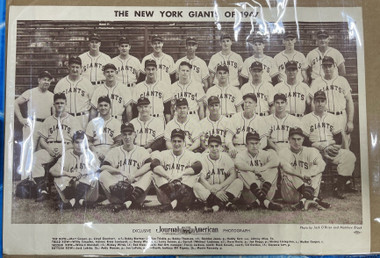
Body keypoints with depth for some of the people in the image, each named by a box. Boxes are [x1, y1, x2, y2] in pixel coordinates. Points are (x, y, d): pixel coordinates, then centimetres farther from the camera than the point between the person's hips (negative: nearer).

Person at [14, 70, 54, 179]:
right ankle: (25, 179, 1)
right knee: (28, 150, -5)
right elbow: (16, 103, 2)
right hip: (32, 125, -4)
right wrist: (21, 118, -4)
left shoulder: (52, 96, 13)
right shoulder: (30, 93, 2)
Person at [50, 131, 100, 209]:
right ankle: (80, 201, -27)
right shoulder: (67, 155, 0)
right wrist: (69, 174, -22)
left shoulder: (89, 154, 2)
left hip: (86, 183, 0)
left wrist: (81, 172, -27)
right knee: (58, 179, -26)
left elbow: (96, 166, -16)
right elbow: (53, 170, -10)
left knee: (93, 178, -30)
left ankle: (72, 201, -25)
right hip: (70, 184, 1)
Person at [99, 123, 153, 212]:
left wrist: (134, 175, -17)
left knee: (149, 174, -24)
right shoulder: (114, 151, 16)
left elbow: (149, 165, -8)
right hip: (117, 186, 1)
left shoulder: (141, 151, 13)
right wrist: (120, 172, -11)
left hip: (136, 186, -1)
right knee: (103, 175, -21)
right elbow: (103, 167, 1)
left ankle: (128, 201, -37)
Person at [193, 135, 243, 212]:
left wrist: (219, 186, -21)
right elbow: (202, 179, -13)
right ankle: (226, 203, -33)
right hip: (208, 191, -1)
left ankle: (214, 204, -31)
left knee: (239, 182, -22)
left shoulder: (225, 156, 2)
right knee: (196, 186, -29)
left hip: (224, 190, 1)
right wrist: (214, 191, -26)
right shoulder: (204, 158, -2)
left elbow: (233, 175, -9)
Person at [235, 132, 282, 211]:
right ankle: (265, 201, -42)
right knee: (242, 172, -28)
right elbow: (238, 163, -22)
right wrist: (254, 169, -28)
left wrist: (262, 168, -26)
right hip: (248, 185, -2)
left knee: (273, 170, -18)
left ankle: (259, 201, -33)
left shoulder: (264, 154, 9)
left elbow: (276, 161, -14)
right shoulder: (242, 154, 4)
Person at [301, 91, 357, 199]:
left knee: (349, 156, -22)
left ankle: (339, 186, -16)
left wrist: (337, 146, -6)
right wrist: (323, 148, -12)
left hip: (332, 149, 4)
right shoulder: (306, 119, 5)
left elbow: (338, 137, 17)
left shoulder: (332, 118, 19)